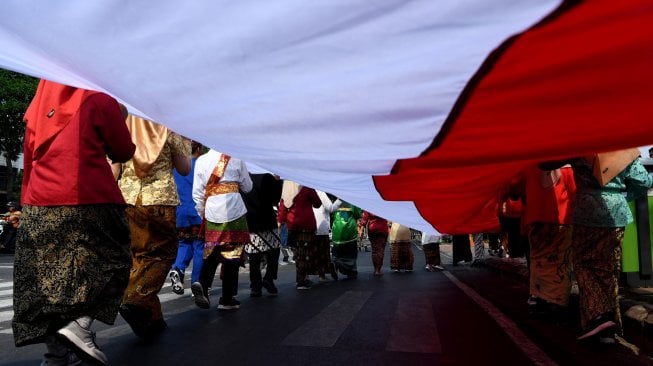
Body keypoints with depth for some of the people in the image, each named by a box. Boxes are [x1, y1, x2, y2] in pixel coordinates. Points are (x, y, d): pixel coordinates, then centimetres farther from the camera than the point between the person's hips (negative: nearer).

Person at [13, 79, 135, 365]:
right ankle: (80, 324, -8)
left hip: (38, 206, 6)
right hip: (89, 203, -5)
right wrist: (120, 118, 20)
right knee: (109, 264, 10)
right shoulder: (101, 101, -2)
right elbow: (123, 153, 6)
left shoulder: (39, 105, 16)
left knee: (49, 277, 9)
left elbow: (29, 159, 19)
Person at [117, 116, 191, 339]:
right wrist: (186, 145, 15)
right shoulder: (170, 128, -1)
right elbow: (184, 169, 3)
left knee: (138, 256, 12)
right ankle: (137, 302, -11)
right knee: (163, 253, 9)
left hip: (128, 197, 4)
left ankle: (151, 317, 16)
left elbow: (113, 171, 6)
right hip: (161, 197, -3)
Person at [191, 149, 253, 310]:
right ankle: (227, 299, 11)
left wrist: (202, 213, 16)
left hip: (212, 212, 3)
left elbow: (197, 193, 5)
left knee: (212, 252, 15)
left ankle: (202, 284, -9)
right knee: (232, 254, 5)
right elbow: (247, 187, 8)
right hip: (233, 211, -2)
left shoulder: (201, 160, 5)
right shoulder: (236, 159, -1)